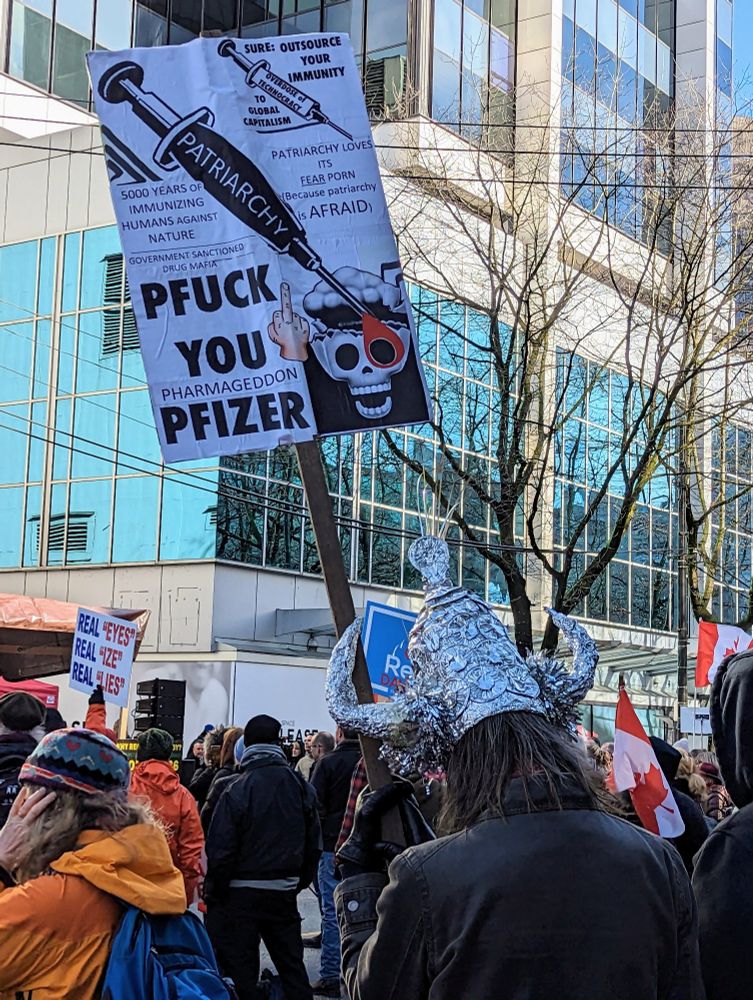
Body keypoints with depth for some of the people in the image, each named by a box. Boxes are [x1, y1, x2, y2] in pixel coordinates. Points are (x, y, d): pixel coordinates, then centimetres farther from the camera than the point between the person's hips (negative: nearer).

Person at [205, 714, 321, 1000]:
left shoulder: (238, 787, -14)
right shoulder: (301, 786, 1)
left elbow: (220, 848, -13)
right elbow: (313, 844, 8)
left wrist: (213, 891, -2)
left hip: (241, 893, -5)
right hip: (285, 893, 5)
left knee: (239, 970, 2)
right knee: (291, 966, 15)